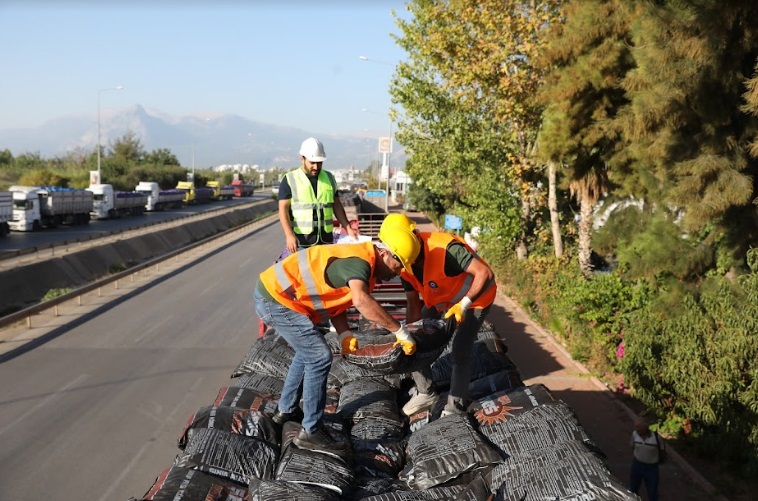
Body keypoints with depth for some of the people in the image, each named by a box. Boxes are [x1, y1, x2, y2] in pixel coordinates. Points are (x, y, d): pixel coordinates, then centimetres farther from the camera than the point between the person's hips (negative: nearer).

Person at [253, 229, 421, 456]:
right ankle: (311, 432, -1)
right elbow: (362, 301, -40)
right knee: (319, 358, -9)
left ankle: (287, 409, 39)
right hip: (276, 299, -11)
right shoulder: (360, 261, -22)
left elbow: (334, 299, 13)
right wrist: (400, 330, -33)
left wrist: (344, 334, -3)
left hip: (275, 292, 11)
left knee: (308, 351, 25)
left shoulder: (360, 262, 10)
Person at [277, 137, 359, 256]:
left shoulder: (329, 178, 14)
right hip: (300, 241, -4)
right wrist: (289, 235, -17)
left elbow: (336, 206, 18)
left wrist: (348, 228, 7)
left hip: (326, 240, 5)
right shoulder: (290, 180, 0)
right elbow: (283, 209, -5)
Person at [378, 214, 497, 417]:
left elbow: (485, 273, -40)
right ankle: (426, 392, 24)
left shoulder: (445, 248, -39)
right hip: (441, 299, 7)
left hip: (475, 295, -7)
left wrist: (464, 304, -44)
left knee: (460, 351, -14)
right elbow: (413, 304, -6)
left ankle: (456, 405, 6)